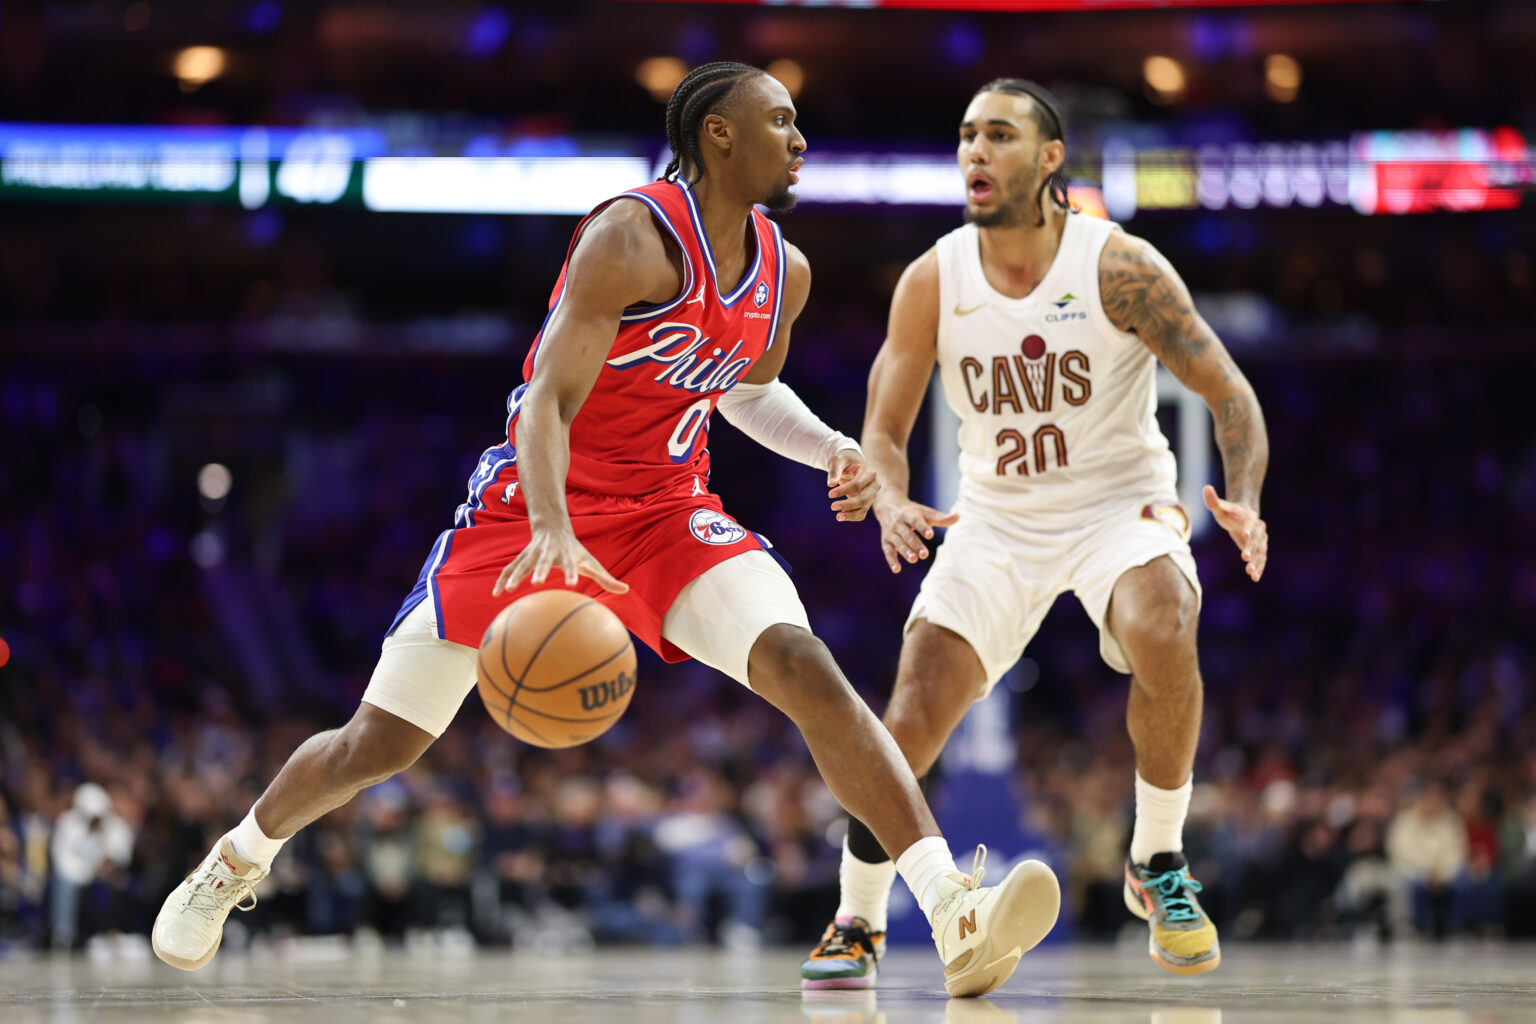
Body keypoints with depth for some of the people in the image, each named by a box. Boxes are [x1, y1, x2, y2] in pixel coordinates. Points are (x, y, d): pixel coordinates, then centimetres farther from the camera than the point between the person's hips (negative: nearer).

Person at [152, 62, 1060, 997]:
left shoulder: (784, 275, 2)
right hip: (536, 509, -4)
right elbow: (547, 402, -26)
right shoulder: (634, 240, -20)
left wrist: (831, 448, 5)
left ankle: (954, 916, -32)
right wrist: (550, 528, -43)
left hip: (670, 512, 4)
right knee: (379, 744, 3)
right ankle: (238, 861, 34)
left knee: (805, 667, -23)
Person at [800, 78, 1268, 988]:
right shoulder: (932, 282, -7)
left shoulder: (1117, 266, -16)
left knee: (1162, 637, -34)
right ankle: (856, 925, 12)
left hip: (1122, 500, -2)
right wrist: (892, 502, -22)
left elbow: (1229, 392, -13)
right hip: (997, 515, 2)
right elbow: (884, 430, 1)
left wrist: (1243, 503, -31)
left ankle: (1160, 866, -11)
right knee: (911, 720, -11)